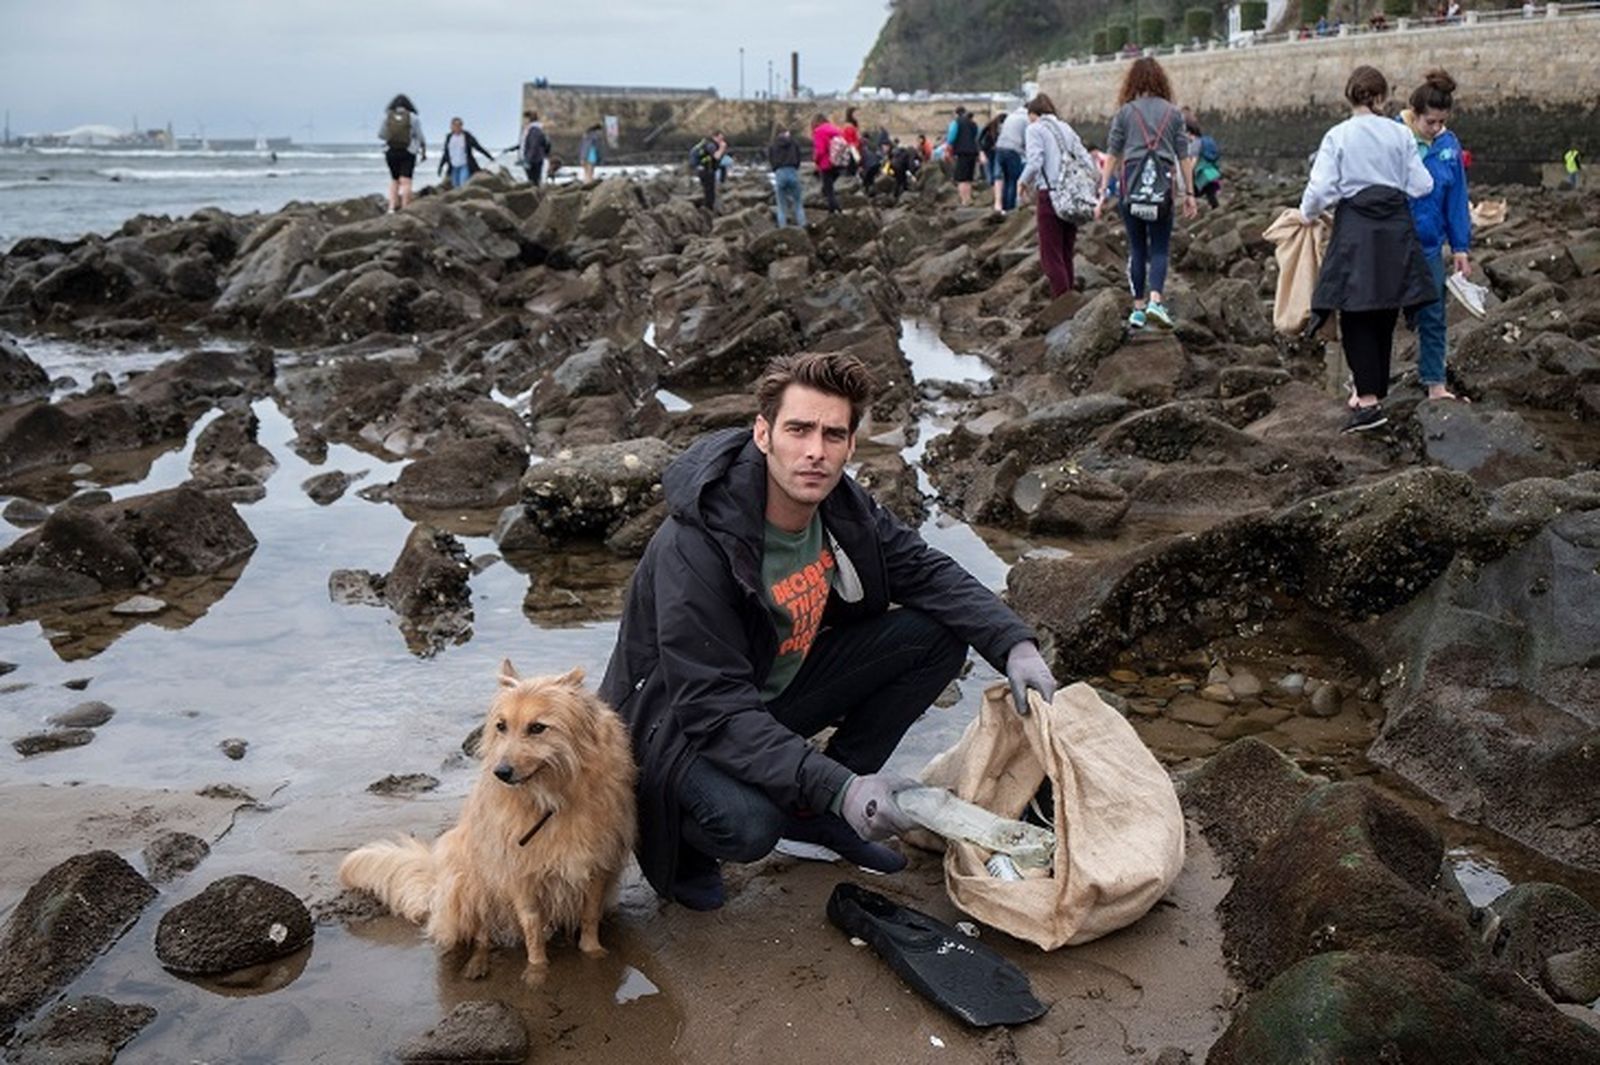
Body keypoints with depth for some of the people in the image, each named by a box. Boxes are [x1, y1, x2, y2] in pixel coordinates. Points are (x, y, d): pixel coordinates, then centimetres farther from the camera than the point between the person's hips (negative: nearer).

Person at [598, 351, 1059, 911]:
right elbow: (713, 707, -34)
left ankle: (814, 819, 5)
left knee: (938, 637, -5)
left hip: (780, 690, 7)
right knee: (748, 824, -38)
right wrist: (839, 787, -41)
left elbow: (929, 574, 2)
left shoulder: (842, 507, -11)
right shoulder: (692, 549, -32)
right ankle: (680, 843, 2)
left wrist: (1015, 644, -14)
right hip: (681, 724, -7)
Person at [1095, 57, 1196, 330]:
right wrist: (1189, 193, 12)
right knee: (1159, 249, 5)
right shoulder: (1173, 113, 7)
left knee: (1136, 249, 9)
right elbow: (1183, 156, 6)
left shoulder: (1124, 112, 4)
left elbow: (1112, 155, 0)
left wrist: (1103, 192, 2)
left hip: (1132, 187, 0)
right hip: (1163, 188, 0)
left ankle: (1138, 308, 11)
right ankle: (1155, 300, -15)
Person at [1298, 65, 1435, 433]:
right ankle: (1373, 391, 22)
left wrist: (1307, 215, 11)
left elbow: (1321, 188, -8)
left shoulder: (1337, 137, -4)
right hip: (1396, 230, 3)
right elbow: (1421, 186, 3)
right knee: (1384, 317, 12)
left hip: (1356, 229, -3)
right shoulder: (1400, 134, 3)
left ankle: (1369, 401, -8)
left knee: (1356, 317, 0)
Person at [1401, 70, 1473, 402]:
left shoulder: (1449, 146, 0)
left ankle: (1435, 383, 19)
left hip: (1429, 246, 4)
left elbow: (1457, 200, 5)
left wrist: (1461, 249, 5)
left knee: (1432, 316, 9)